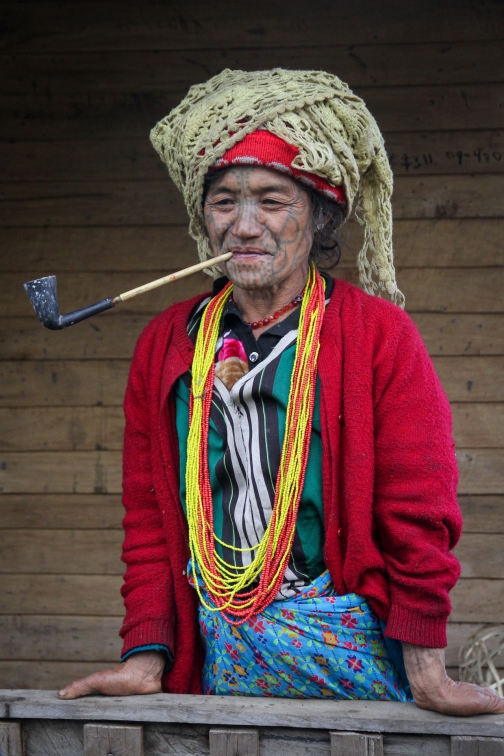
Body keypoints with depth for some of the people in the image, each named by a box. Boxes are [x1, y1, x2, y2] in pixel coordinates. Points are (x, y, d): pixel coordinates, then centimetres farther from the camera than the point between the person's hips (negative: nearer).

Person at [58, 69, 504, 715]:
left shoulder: (381, 335, -4)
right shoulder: (164, 345, 7)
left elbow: (418, 515, -7)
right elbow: (148, 517, 9)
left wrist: (426, 674, -12)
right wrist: (146, 656, 0)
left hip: (353, 658, -3)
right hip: (216, 657, 3)